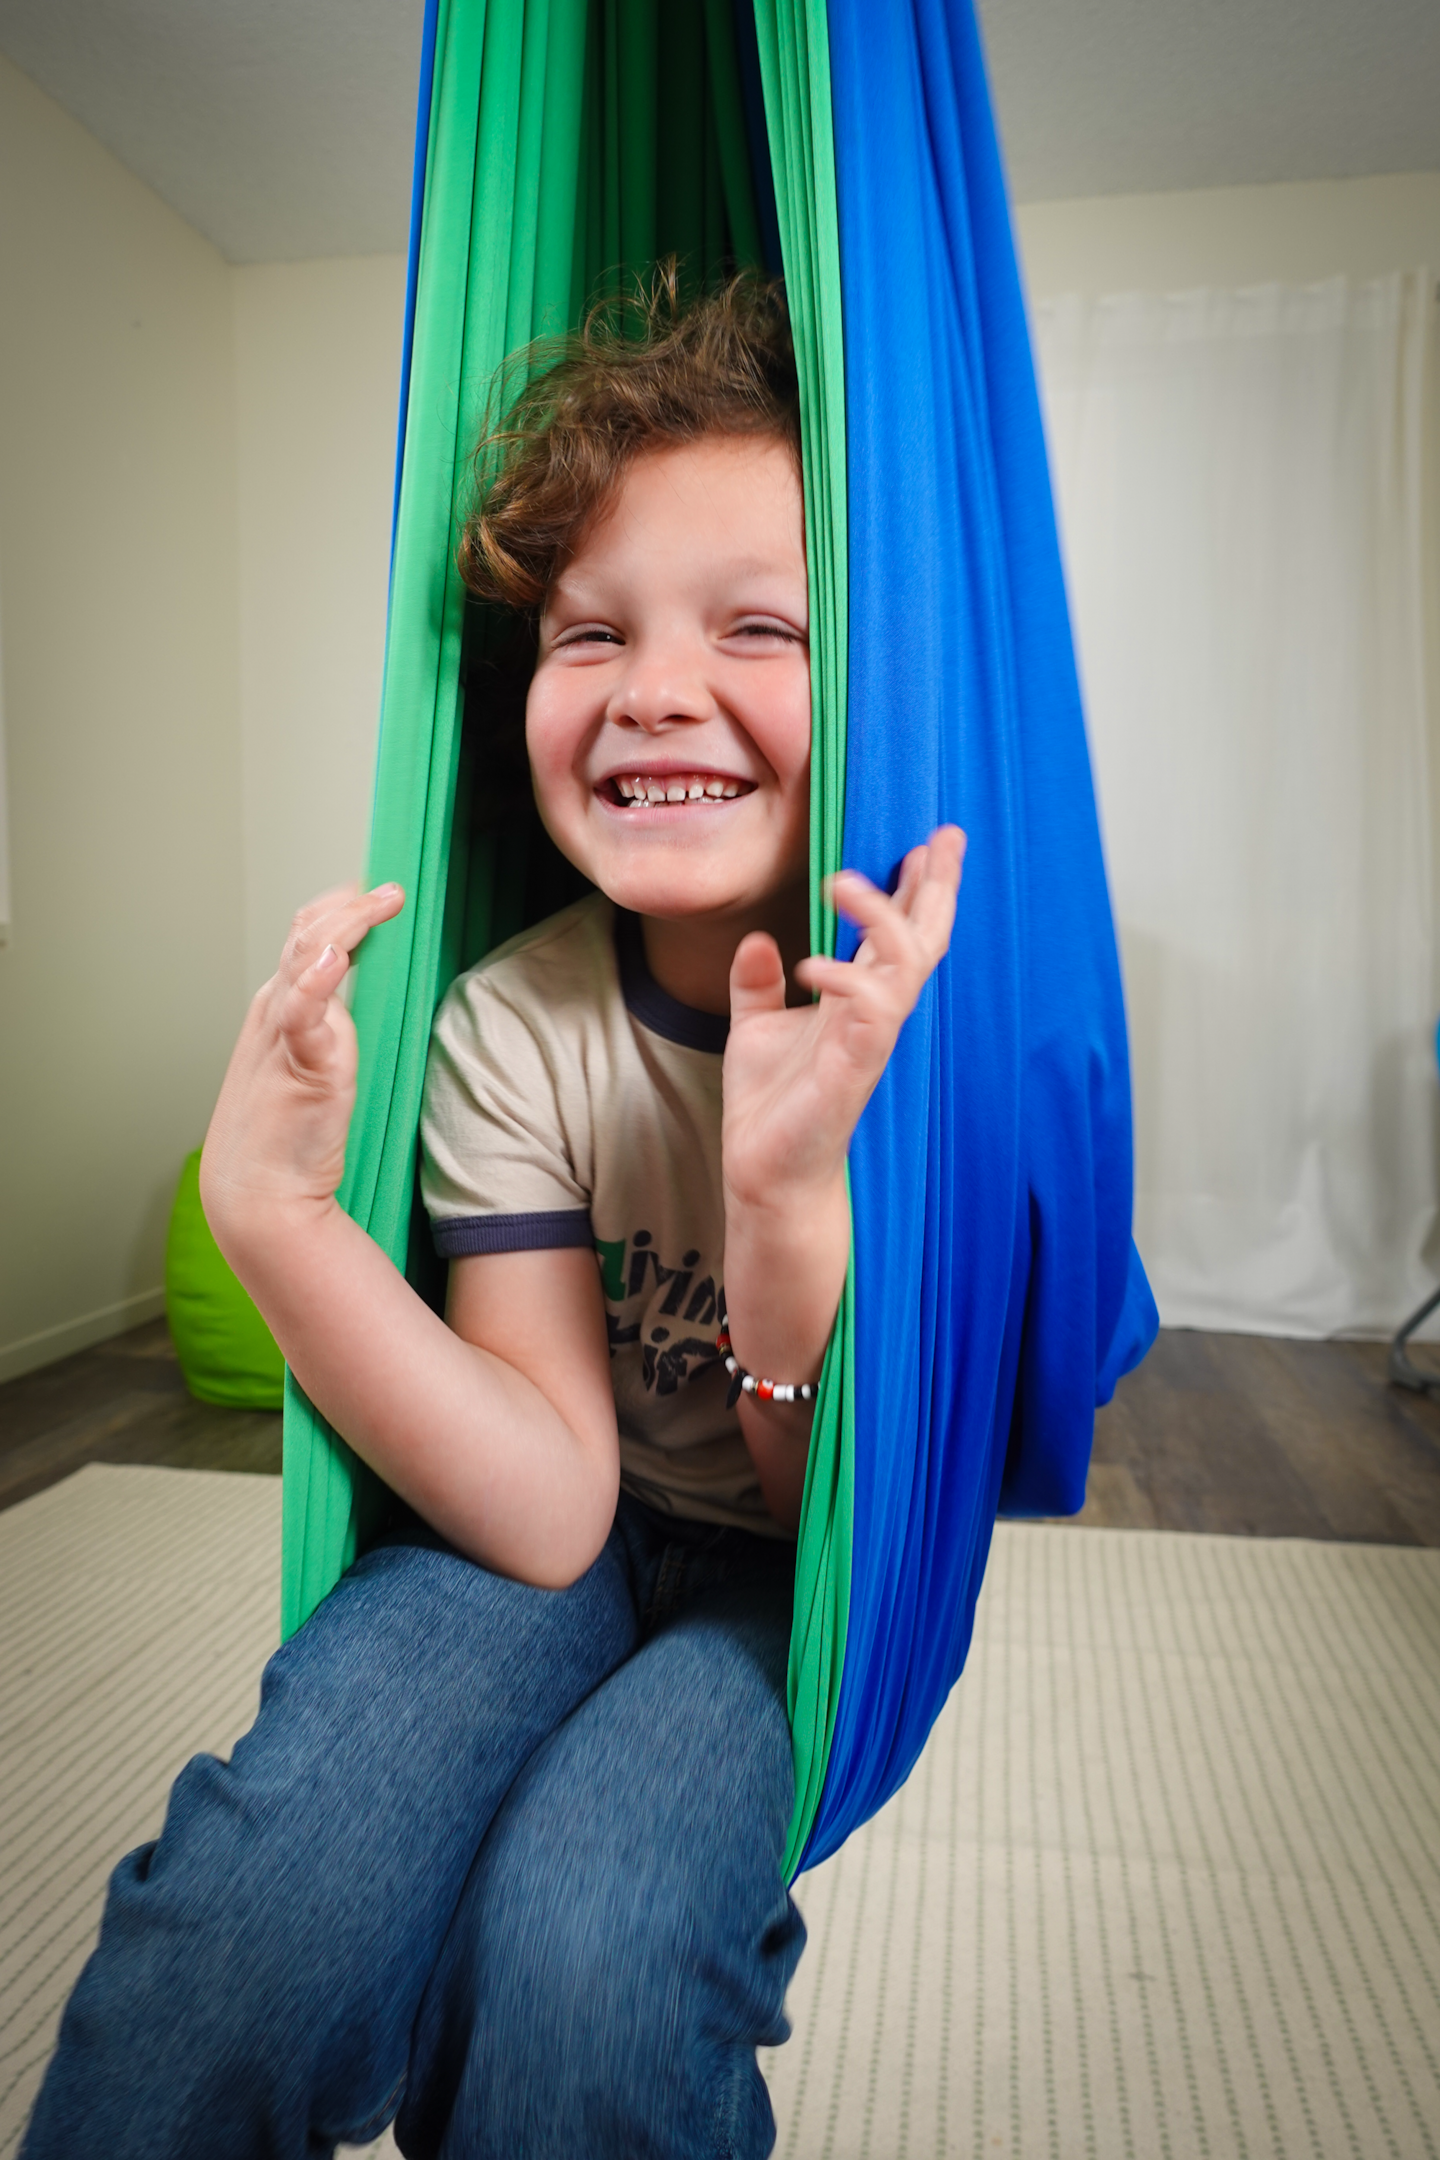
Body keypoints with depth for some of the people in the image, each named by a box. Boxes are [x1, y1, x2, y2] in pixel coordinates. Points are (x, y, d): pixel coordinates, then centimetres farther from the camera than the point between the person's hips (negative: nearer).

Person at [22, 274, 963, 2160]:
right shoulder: (513, 1027, -14)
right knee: (255, 1902, -24)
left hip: (824, 1575, -1)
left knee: (581, 1946, -28)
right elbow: (549, 1506, -18)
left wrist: (788, 1198, -34)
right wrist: (271, 1209, -29)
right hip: (557, 1528, 2)